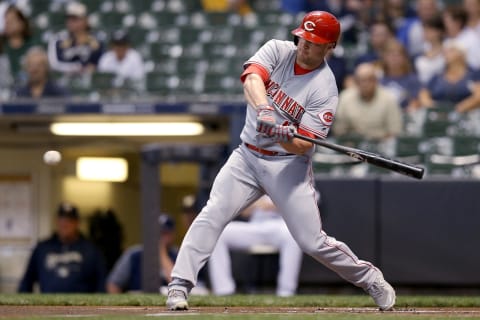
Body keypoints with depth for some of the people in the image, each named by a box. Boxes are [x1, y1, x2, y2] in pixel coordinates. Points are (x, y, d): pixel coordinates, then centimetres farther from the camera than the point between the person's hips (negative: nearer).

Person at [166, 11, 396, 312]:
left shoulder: (325, 89, -13)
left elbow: (303, 146, -18)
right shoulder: (277, 50, -3)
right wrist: (264, 110, -43)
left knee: (312, 241, -6)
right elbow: (252, 78, -24)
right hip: (247, 155, 3)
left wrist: (281, 135, -40)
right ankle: (180, 286, -13)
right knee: (212, 216, -14)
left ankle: (370, 278, 15)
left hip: (288, 165, -3)